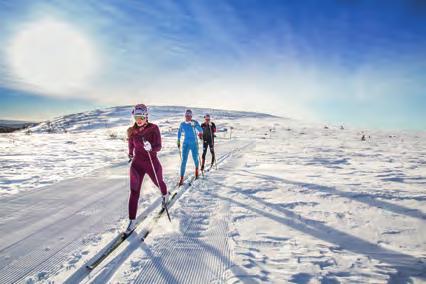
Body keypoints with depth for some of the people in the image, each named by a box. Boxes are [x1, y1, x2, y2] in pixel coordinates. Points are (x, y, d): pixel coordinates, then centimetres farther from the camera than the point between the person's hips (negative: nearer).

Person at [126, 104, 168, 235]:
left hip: (152, 163, -2)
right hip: (137, 164, 2)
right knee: (134, 193, -4)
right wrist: (130, 153, 31)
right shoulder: (132, 131, -4)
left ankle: (165, 195, 60)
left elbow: (158, 147, -18)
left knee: (159, 183, 24)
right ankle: (132, 221, 5)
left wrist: (150, 148, -39)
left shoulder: (153, 128, -15)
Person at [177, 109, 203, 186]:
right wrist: (178, 141, 18)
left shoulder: (195, 122, -6)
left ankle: (196, 170, 46)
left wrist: (195, 125, -36)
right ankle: (181, 179, -7)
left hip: (194, 143, -1)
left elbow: (201, 130, -19)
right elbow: (179, 132, 19)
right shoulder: (182, 124, 2)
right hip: (186, 144, 1)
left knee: (195, 159, 11)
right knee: (184, 161, -8)